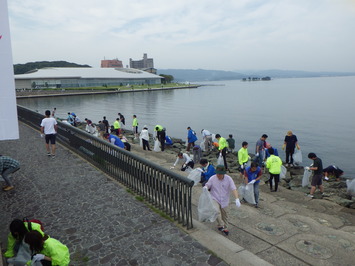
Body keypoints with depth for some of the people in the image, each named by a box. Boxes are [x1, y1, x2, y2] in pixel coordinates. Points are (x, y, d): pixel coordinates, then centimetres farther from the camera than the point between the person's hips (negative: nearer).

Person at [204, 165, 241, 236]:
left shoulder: (228, 179, -13)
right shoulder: (212, 178, -13)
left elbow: (233, 189, -17)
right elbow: (207, 185, 0)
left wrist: (237, 199, -29)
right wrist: (205, 187, -26)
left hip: (224, 201, 2)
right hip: (215, 199, -1)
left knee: (225, 215, 16)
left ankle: (225, 228, 40)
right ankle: (221, 225, -5)